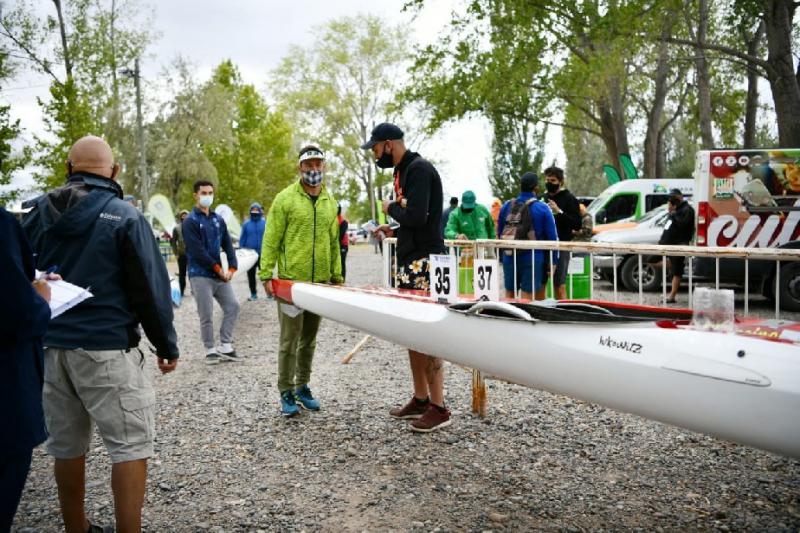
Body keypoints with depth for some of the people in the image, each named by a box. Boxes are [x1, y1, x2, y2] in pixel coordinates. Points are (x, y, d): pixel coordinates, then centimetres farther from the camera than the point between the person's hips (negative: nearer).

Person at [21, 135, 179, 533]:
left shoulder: (37, 214, 8)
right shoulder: (125, 217, -7)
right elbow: (149, 289, -8)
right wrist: (166, 344, 1)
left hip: (49, 346, 6)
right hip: (106, 347, -6)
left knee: (66, 444, 15)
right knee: (131, 443, 1)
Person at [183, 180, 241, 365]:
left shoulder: (218, 220, 12)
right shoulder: (190, 221, -7)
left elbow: (228, 245, 10)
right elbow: (197, 251, -14)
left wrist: (231, 268, -3)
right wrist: (218, 268, -12)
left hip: (220, 274, 6)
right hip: (200, 275, -6)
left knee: (232, 306, 5)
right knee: (206, 315, -2)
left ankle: (225, 346, 15)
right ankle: (210, 350, 13)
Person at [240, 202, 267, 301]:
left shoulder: (265, 223, -2)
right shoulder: (246, 224, 3)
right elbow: (242, 238, 6)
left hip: (262, 254, -2)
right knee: (251, 275, 10)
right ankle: (253, 294, 20)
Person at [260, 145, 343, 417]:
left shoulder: (330, 201, 12)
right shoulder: (285, 198, -4)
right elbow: (271, 240, -6)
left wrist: (337, 277, 14)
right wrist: (266, 275, -11)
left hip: (320, 282, 5)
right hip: (291, 281, -5)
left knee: (309, 339, 14)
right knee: (289, 339, 1)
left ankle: (303, 387, 27)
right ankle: (287, 394, 13)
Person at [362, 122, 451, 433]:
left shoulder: (419, 169, -12)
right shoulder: (403, 170, 18)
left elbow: (417, 216, -23)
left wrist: (391, 208, -6)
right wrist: (396, 229, 11)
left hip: (424, 261, -10)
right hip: (408, 261, 10)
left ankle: (439, 408, 1)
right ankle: (420, 399, 22)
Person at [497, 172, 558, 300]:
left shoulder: (506, 206, 3)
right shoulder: (542, 209, -8)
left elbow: (499, 233, 10)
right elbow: (551, 237, -9)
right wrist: (552, 261, -1)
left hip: (510, 258, 4)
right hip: (533, 259, -3)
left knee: (509, 294, 14)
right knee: (527, 297, 1)